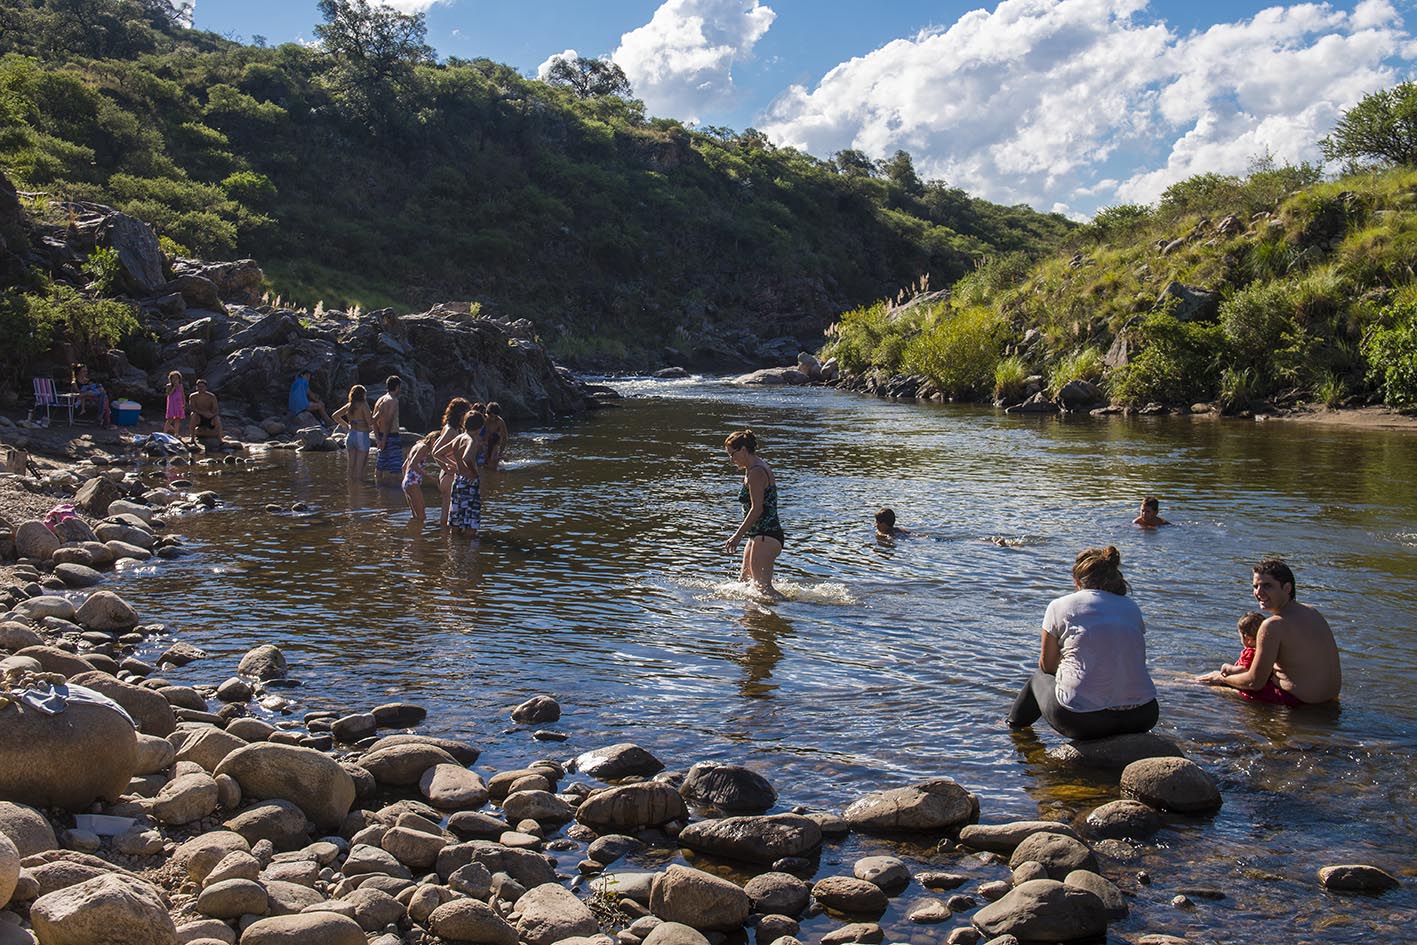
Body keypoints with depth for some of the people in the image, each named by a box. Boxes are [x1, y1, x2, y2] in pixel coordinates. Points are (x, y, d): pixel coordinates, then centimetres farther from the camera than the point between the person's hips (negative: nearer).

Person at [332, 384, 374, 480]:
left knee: (351, 465, 12)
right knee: (359, 467, -2)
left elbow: (335, 416, 13)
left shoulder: (349, 405, 8)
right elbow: (370, 422, -15)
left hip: (350, 435, 6)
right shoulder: (363, 405, -11)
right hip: (362, 436, -6)